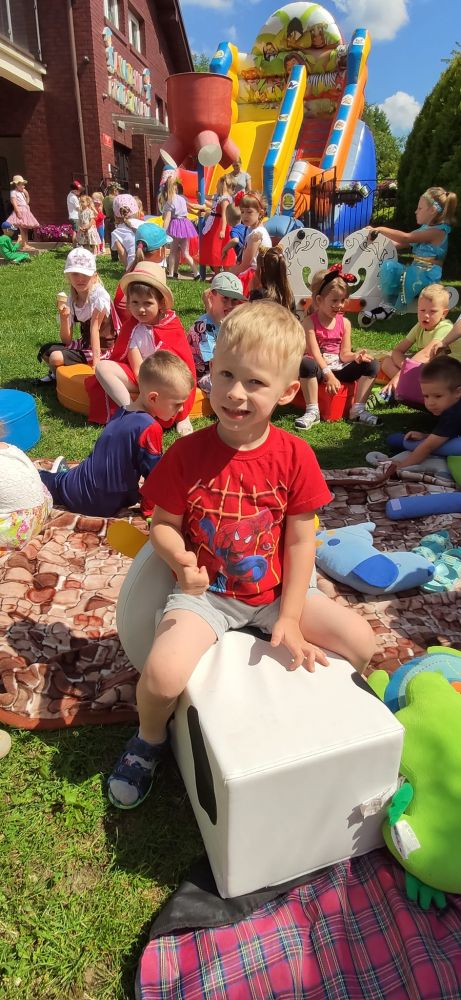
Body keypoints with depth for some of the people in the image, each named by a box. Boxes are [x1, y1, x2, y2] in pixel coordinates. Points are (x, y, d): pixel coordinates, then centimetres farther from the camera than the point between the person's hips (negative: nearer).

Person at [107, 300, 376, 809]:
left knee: (361, 640, -10)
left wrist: (290, 620, -9)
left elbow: (300, 542, -6)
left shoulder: (295, 456, -10)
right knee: (163, 674, -24)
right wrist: (182, 560, -27)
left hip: (278, 588, 2)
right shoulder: (186, 453, -12)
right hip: (205, 592, -1)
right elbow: (163, 525, -5)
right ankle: (149, 739, 15)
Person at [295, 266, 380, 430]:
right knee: (306, 363, -39)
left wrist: (355, 356, -22)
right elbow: (314, 352, -15)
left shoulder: (344, 323, 7)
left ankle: (358, 410, -14)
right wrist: (329, 375, -25)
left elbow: (344, 354, 2)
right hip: (319, 368, -4)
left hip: (339, 367, 5)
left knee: (372, 365, -13)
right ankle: (312, 411, -29)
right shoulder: (310, 322, -6)